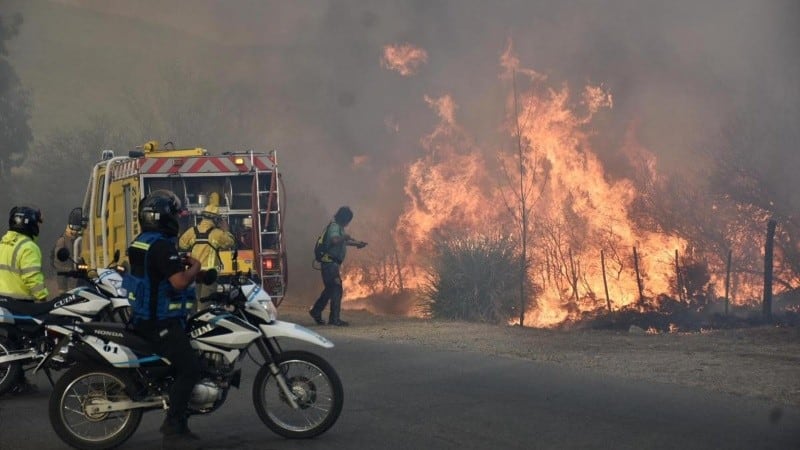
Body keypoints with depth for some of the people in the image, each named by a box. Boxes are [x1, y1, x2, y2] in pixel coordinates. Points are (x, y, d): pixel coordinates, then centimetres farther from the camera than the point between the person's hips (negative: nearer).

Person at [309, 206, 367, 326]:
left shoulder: (338, 227, 18)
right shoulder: (334, 227, -15)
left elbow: (344, 241, 34)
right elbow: (335, 239, -36)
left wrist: (356, 243, 27)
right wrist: (345, 237, -23)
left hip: (332, 263, 10)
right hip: (330, 262, -10)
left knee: (330, 289, 18)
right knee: (336, 289, -8)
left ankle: (316, 311, 27)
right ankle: (335, 319, -7)